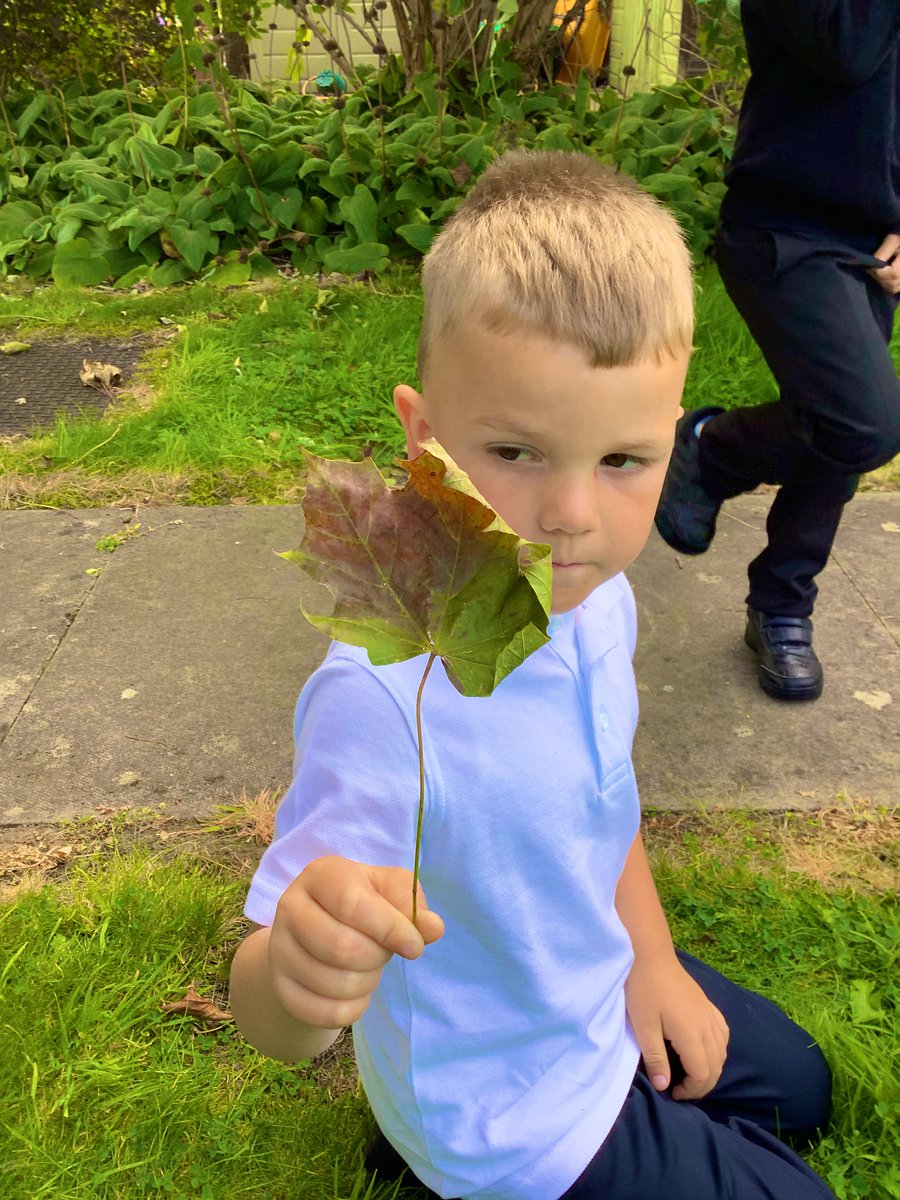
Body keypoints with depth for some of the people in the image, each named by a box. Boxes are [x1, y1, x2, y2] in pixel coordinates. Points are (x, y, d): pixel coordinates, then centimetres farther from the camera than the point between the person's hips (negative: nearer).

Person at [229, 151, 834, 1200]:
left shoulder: (594, 596, -16)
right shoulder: (384, 693, -41)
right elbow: (267, 1013, -38)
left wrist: (652, 961, 1)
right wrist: (298, 973, -59)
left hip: (599, 1002, 7)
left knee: (798, 1086, 32)